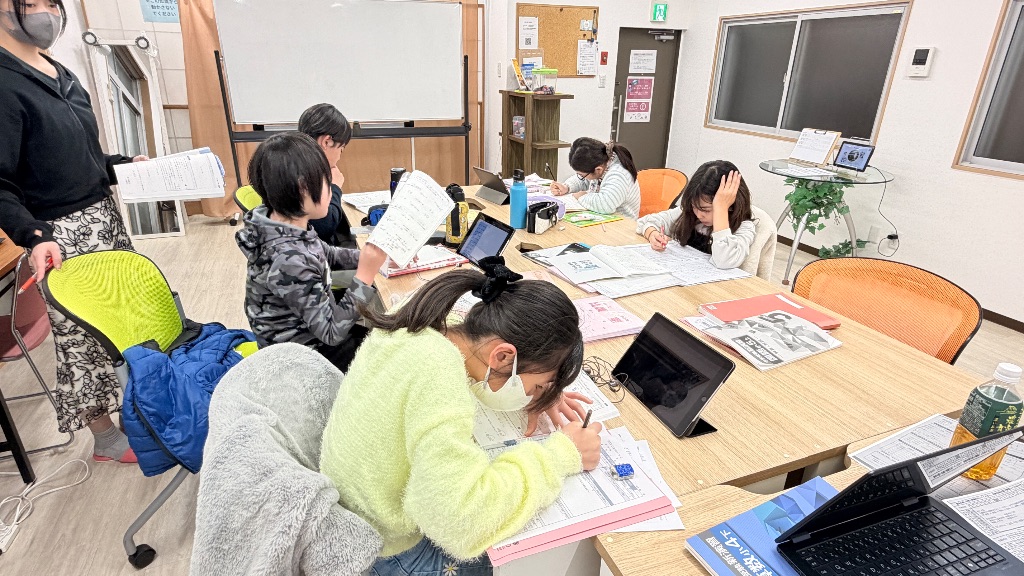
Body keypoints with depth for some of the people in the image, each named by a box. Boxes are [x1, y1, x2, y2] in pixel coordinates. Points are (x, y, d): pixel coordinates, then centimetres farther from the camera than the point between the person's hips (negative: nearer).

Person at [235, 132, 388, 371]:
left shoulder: (288, 227, -9)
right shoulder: (289, 260, -35)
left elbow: (326, 255, 12)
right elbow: (332, 333, -28)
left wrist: (369, 255, -2)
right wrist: (365, 275, -30)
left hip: (310, 328, 8)